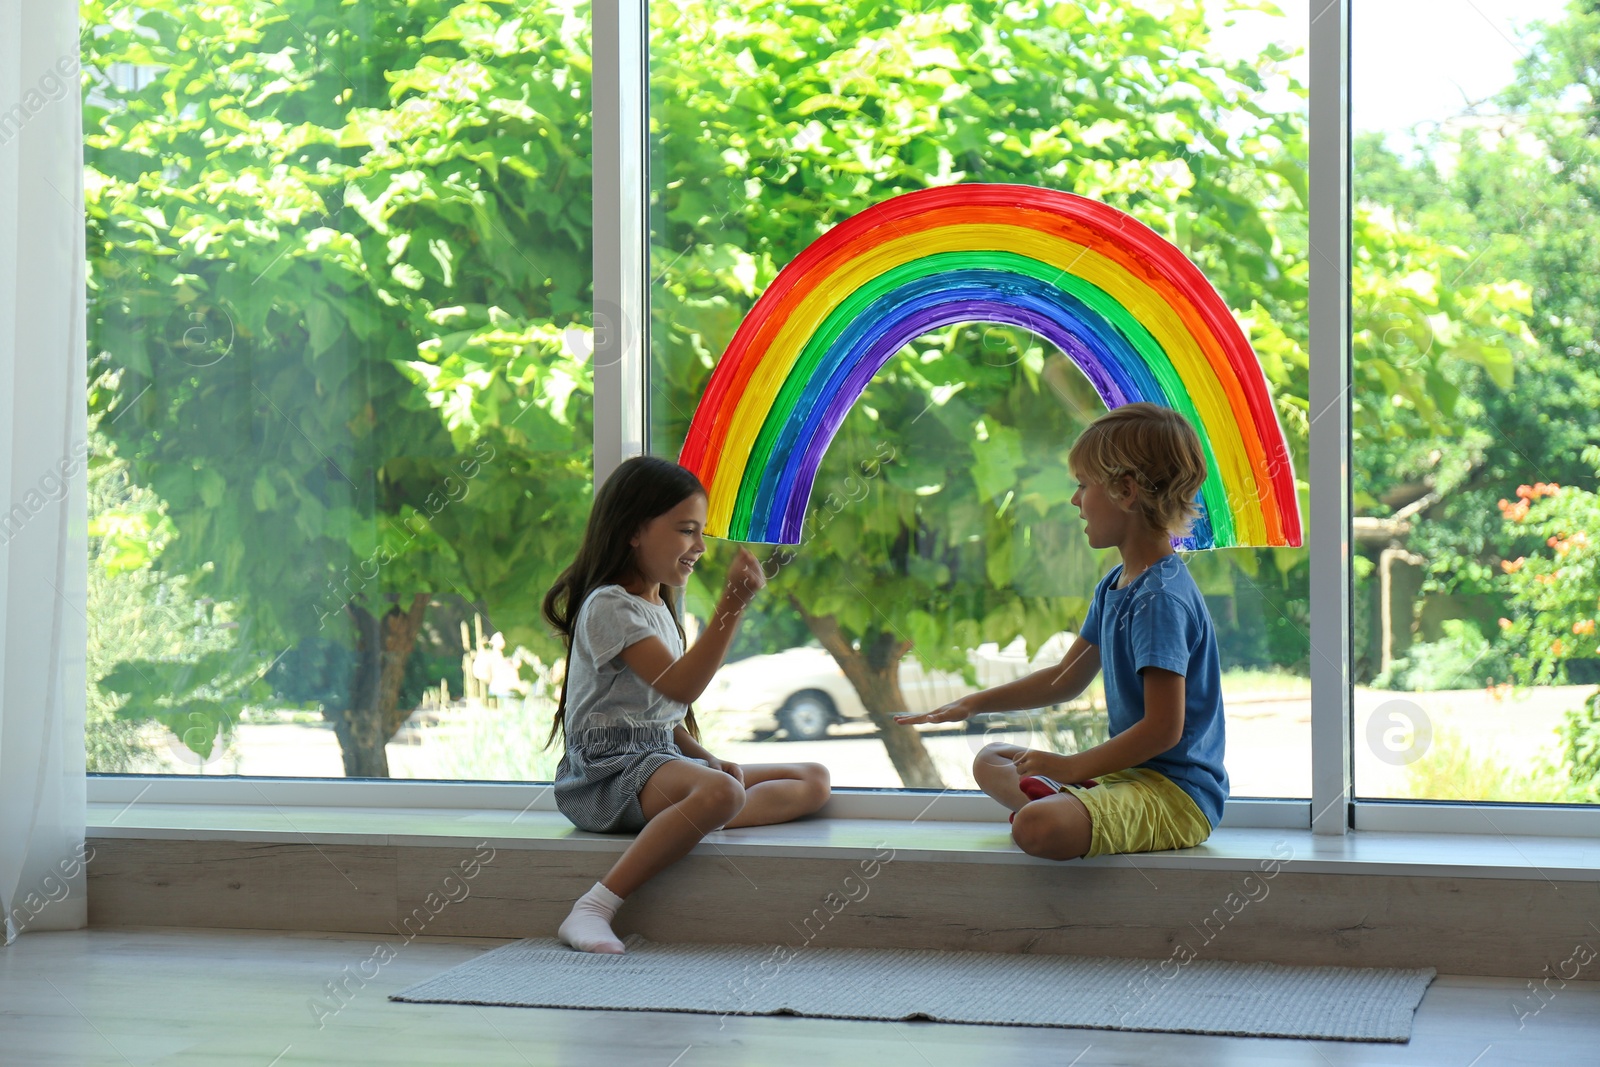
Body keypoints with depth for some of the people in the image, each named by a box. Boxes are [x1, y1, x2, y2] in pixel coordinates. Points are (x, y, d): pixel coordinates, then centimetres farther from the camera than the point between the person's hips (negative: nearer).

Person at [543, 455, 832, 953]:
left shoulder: (660, 607, 20)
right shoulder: (609, 606, -10)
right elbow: (680, 685, -21)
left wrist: (706, 757, 7)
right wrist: (733, 604, -24)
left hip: (663, 759, 10)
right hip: (608, 769, -9)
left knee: (814, 780, 3)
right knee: (722, 792, -39)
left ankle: (684, 823, -21)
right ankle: (593, 908, -37)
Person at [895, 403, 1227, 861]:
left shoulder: (1161, 600, -20)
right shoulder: (1114, 587, 12)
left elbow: (1163, 728, -23)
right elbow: (1068, 677, 25)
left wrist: (1070, 767, -16)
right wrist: (973, 703, 21)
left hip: (1179, 793, -11)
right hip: (1128, 772, 11)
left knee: (1037, 827, -38)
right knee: (990, 762, 22)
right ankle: (1059, 802, -4)